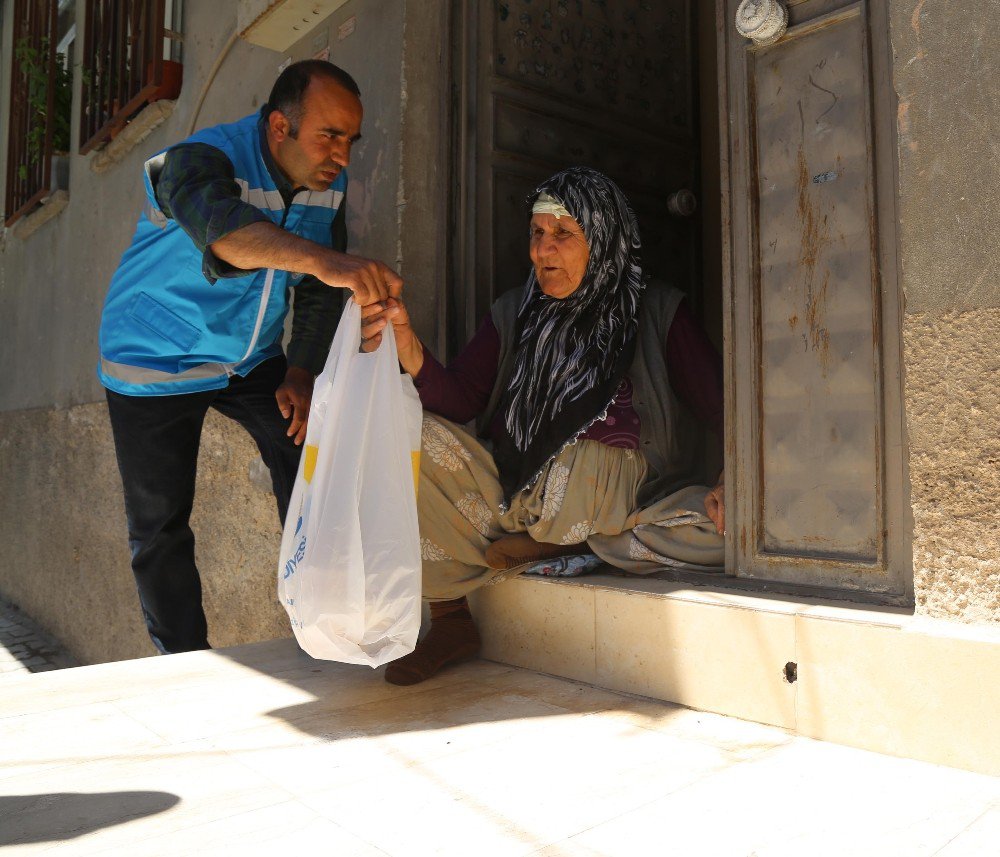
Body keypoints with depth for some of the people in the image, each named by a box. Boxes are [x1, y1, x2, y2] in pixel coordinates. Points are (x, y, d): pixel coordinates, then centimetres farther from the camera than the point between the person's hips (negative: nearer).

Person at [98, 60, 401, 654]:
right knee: (159, 523, 0)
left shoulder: (329, 182, -7)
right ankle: (187, 663, 16)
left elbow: (319, 291, 0)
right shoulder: (201, 160, -27)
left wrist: (301, 373, -10)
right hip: (156, 359, -4)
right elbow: (221, 228, -51)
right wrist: (324, 259, -68)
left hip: (251, 355, 5)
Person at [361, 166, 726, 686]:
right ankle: (450, 619, -7)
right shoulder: (513, 315, 8)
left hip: (622, 509, -1)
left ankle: (557, 544, -8)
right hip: (512, 499, 2)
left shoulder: (658, 313, 2)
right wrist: (409, 349, -23)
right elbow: (458, 400, -3)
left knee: (721, 526, -29)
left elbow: (722, 405, -3)